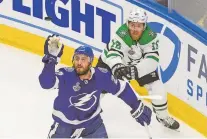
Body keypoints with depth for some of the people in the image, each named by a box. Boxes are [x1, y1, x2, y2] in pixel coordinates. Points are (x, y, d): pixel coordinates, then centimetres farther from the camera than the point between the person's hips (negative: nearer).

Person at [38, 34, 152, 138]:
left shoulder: (101, 76, -20)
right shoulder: (66, 75, -27)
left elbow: (122, 89, -5)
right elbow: (46, 83, -44)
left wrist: (138, 108, 2)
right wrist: (51, 58, -55)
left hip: (92, 122, 2)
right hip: (65, 123, -2)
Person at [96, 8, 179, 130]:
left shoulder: (151, 37, -29)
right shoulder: (121, 34, -36)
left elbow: (152, 60, -35)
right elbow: (113, 55, -44)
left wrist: (135, 69, -51)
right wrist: (117, 67, -66)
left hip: (140, 64, 2)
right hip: (113, 62, -2)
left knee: (157, 87, -6)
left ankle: (163, 116, 19)